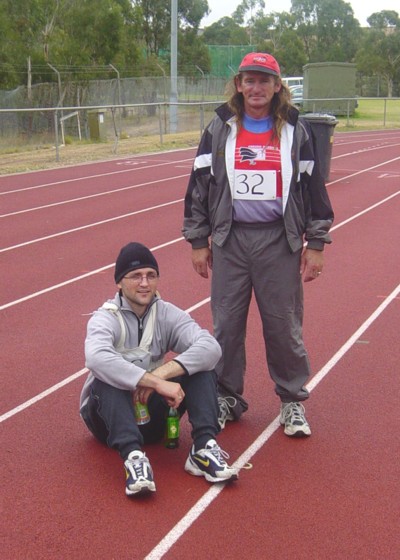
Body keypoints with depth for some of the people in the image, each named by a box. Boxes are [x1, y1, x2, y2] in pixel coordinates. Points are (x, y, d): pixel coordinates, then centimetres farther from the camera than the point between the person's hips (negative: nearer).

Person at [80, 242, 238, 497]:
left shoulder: (167, 314, -4)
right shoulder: (105, 318, -14)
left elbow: (211, 347, -22)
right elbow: (96, 358, -39)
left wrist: (161, 374, -35)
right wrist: (156, 383, -44)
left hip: (154, 412, 3)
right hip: (110, 415, -3)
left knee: (200, 364, -16)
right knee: (107, 378, -34)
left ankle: (204, 448, -30)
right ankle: (133, 456, -48)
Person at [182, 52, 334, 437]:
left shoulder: (295, 130, 4)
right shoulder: (220, 130, 6)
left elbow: (313, 186, 6)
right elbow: (199, 184, 8)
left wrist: (316, 244, 2)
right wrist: (198, 241, 5)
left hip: (279, 240, -1)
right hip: (229, 239, 1)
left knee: (284, 324, 3)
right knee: (227, 323, 6)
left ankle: (292, 401, 19)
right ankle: (227, 398, 23)